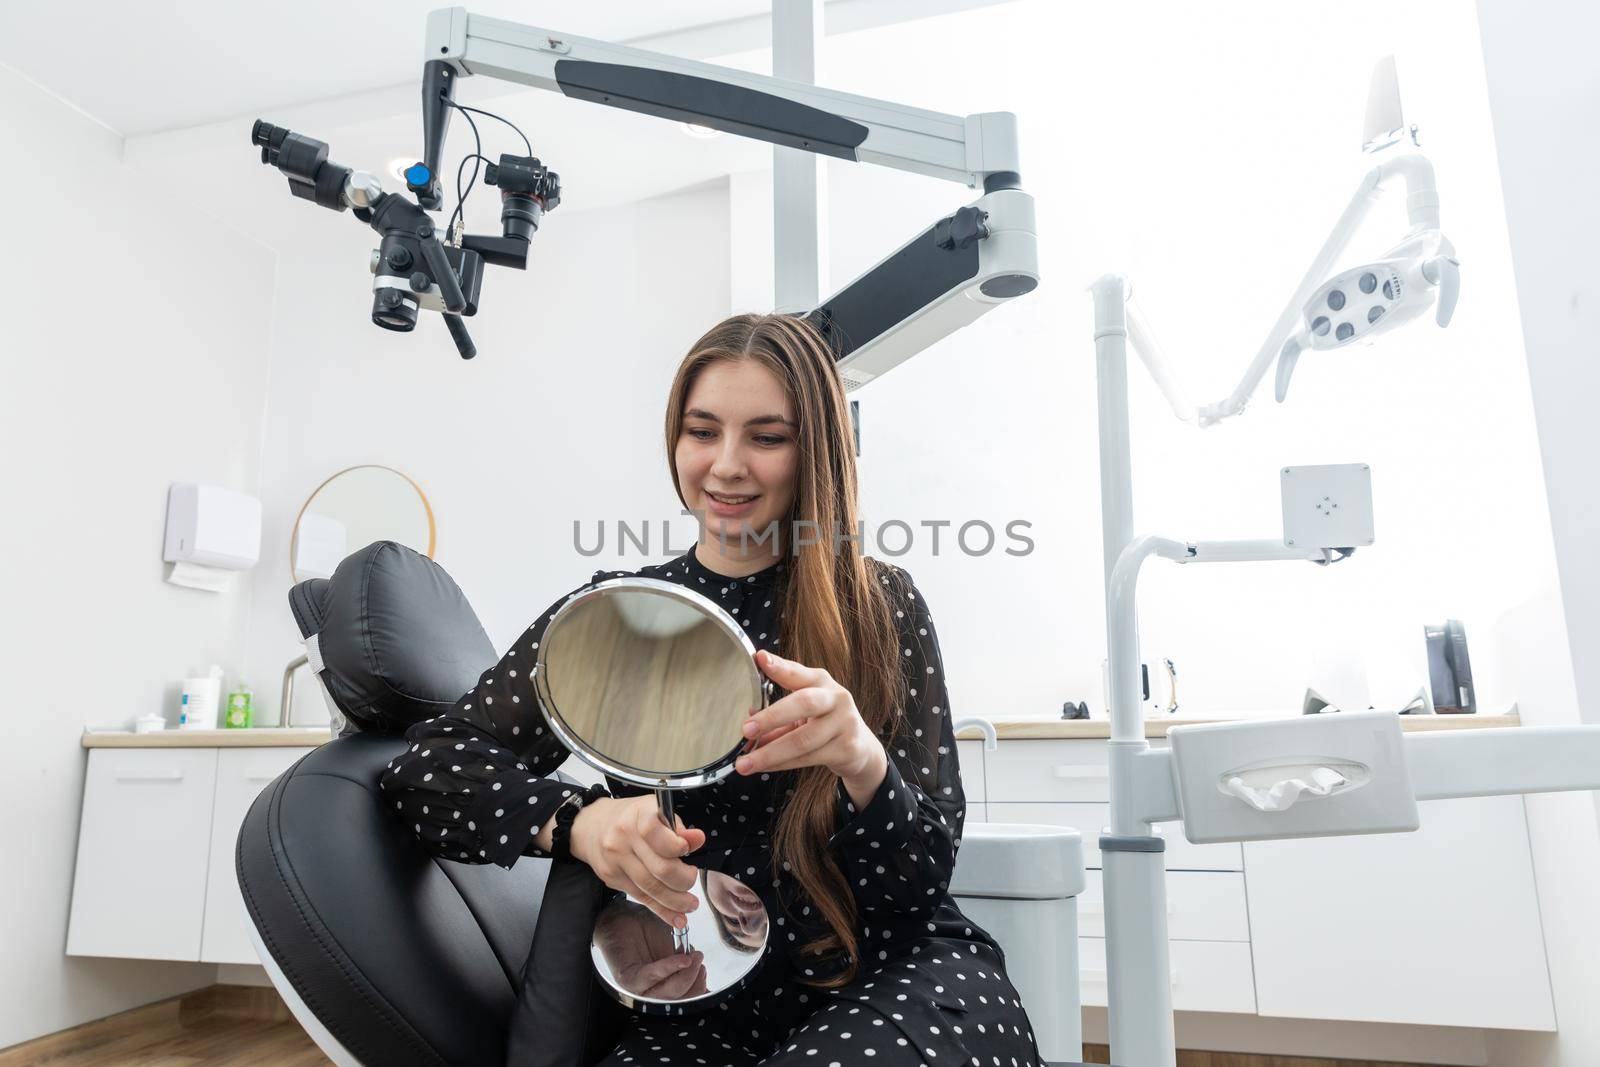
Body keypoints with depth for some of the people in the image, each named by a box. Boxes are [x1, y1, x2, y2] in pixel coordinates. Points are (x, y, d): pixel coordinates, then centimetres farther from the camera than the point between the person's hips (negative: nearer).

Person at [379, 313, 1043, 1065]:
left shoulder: (884, 608, -3)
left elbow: (922, 875, -5)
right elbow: (425, 764, -5)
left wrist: (863, 762, -28)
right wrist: (578, 821, -25)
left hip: (902, 973, 0)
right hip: (711, 1002, 1)